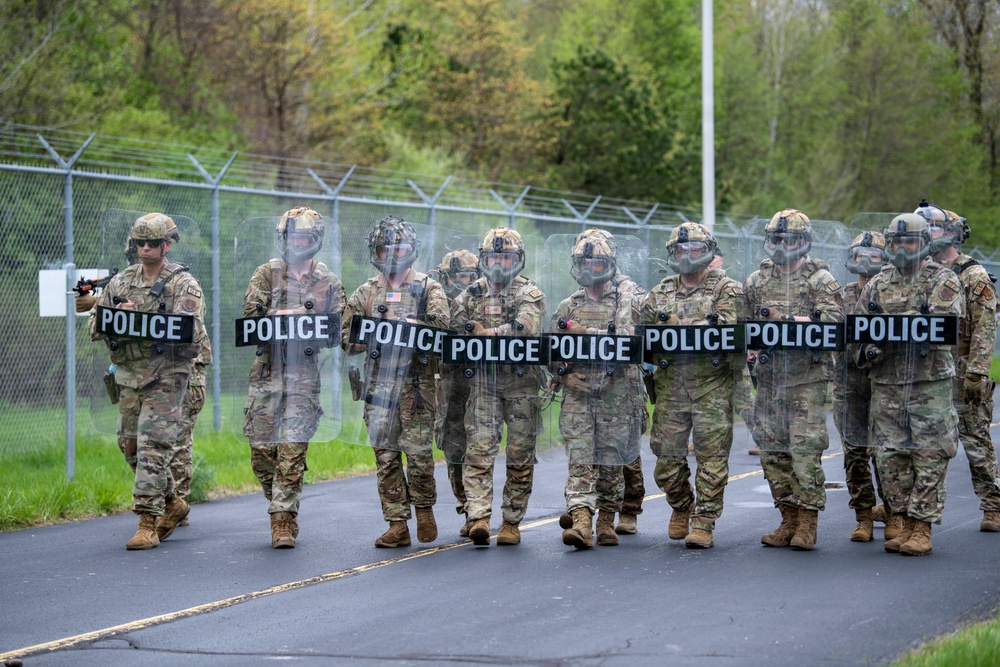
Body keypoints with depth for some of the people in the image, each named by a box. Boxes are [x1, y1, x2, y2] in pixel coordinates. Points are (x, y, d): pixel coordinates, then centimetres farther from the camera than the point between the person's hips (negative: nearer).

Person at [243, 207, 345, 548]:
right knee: (261, 449, 3)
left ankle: (284, 519, -4)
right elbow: (250, 314, -4)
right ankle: (279, 504, 24)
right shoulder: (266, 274, 7)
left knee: (293, 449, -8)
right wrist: (293, 314, -15)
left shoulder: (329, 282, 8)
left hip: (305, 371, -1)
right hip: (267, 369, 1)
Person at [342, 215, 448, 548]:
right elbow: (348, 336, 12)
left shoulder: (428, 288, 5)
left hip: (416, 384, -3)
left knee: (418, 452, -6)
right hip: (378, 383, 3)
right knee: (385, 455, 1)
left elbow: (439, 325, -11)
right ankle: (397, 524, 5)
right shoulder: (366, 292, 14)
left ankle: (424, 508, 17)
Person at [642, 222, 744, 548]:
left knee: (711, 457, -6)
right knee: (666, 455, 6)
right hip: (671, 385, 4)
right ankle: (681, 508, 30)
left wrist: (677, 326, -18)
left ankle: (703, 524, -1)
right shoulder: (660, 293, 15)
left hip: (711, 386, -4)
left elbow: (726, 328, -14)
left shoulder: (726, 289, 2)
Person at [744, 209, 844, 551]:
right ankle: (789, 520, 15)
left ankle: (807, 522, -2)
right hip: (768, 376, 5)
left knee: (805, 448, -9)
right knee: (772, 449, 6)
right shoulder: (756, 281, 14)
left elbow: (834, 322, -11)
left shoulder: (820, 280, 0)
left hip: (807, 377, -5)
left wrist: (804, 322, -25)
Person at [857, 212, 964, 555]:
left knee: (930, 457, -5)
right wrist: (867, 349, -7)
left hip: (930, 383, -5)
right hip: (886, 385, 5)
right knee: (890, 457, 6)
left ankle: (922, 529, 0)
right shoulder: (878, 285, 14)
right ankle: (906, 523, 17)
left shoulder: (943, 280, 0)